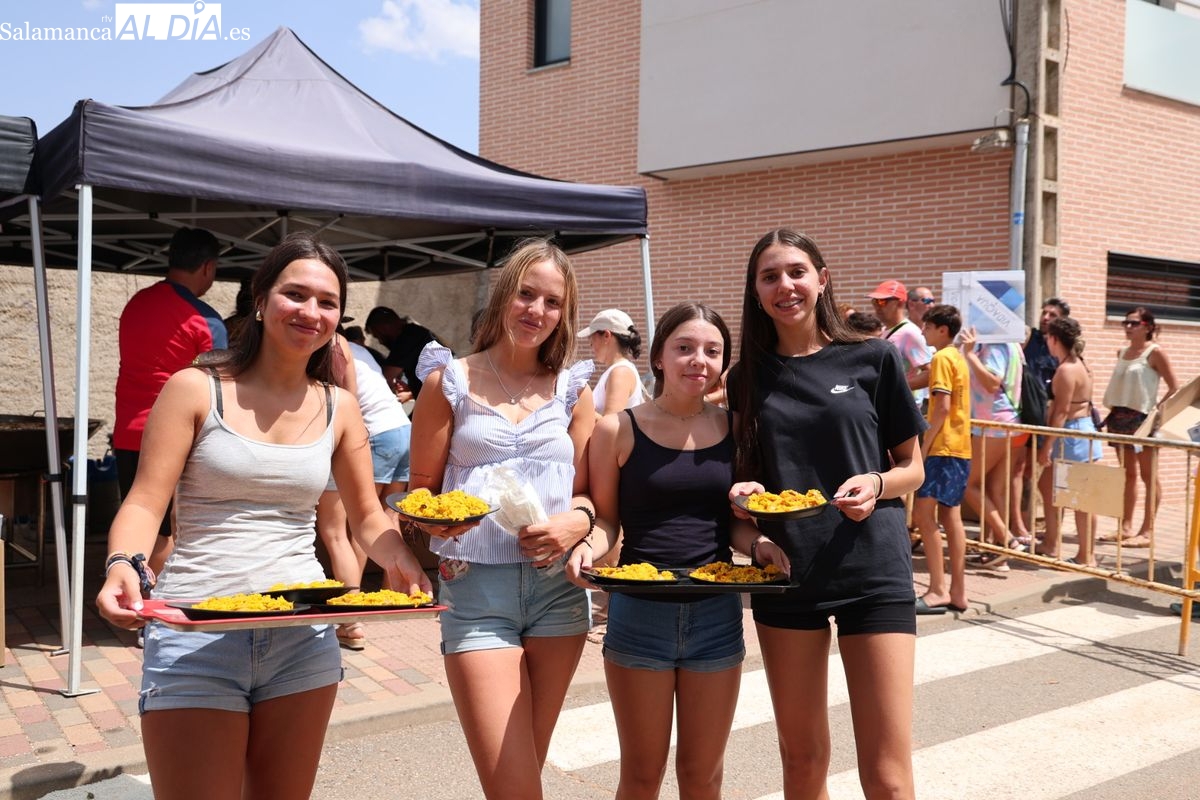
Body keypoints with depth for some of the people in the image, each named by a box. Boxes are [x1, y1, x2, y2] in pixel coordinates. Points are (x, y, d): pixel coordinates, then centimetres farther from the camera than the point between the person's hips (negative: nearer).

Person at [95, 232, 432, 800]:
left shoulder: (339, 408, 6)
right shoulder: (196, 390, -3)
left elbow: (367, 517, 12)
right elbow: (145, 503, -6)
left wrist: (401, 561, -9)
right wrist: (123, 566, -27)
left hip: (304, 635, 4)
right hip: (197, 635, -3)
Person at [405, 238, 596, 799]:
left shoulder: (573, 389, 9)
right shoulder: (450, 380, 2)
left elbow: (588, 492, 10)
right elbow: (420, 490, 4)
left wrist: (578, 520, -12)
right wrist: (433, 517, -18)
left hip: (558, 583, 3)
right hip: (476, 585, -3)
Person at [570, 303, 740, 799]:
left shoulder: (733, 428, 3)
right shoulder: (619, 430, -4)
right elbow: (605, 518, 0)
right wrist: (589, 547, -21)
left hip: (717, 612, 2)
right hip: (639, 611, -2)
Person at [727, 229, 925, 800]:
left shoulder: (873, 359, -1)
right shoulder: (747, 377, 6)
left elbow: (912, 468, 5)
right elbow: (742, 477, 10)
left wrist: (876, 484, -16)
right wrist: (749, 533, -11)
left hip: (873, 570, -2)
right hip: (785, 574, 3)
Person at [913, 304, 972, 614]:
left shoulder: (941, 358, -11)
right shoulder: (958, 358, 18)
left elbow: (942, 405, -19)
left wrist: (924, 445, -16)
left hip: (943, 448, -10)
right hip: (960, 448, 10)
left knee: (924, 514, -9)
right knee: (950, 517, 9)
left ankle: (938, 591, -10)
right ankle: (958, 592, 11)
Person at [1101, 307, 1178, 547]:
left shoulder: (1155, 352, -8)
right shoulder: (1122, 352, 11)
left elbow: (1174, 388, -8)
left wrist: (1157, 410, -14)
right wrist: (1113, 410, 7)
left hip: (1142, 418, -7)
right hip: (1120, 417, 7)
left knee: (1148, 476, -1)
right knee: (1128, 474, 12)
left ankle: (1147, 531, 2)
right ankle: (1126, 527, 18)